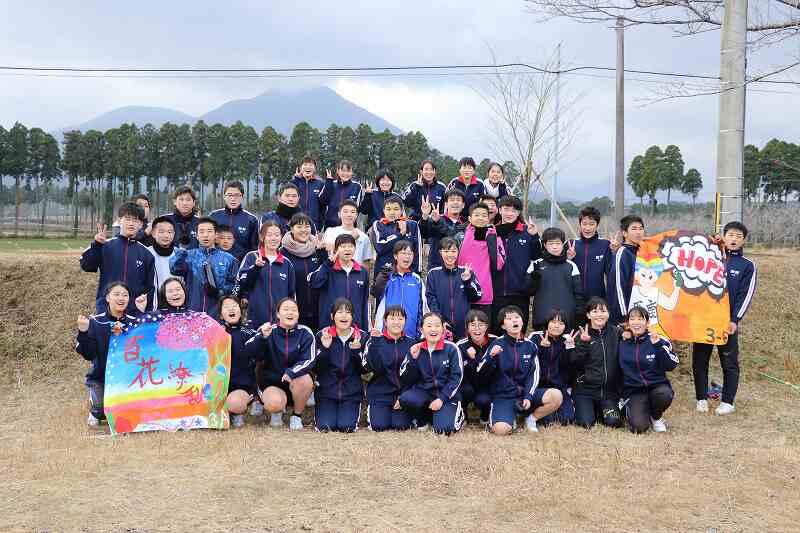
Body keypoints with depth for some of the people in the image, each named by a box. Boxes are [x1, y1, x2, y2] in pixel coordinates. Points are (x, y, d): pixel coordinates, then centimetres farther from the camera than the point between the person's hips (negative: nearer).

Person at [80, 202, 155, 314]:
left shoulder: (145, 252, 5)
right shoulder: (106, 246, 2)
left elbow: (150, 286, 7)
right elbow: (86, 266, -5)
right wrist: (96, 244, -18)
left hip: (135, 313, 1)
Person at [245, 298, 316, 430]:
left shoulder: (305, 333, -6)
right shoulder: (269, 331, -7)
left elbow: (309, 360, -14)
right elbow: (247, 351, -17)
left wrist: (291, 372, -32)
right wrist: (262, 337, -36)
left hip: (296, 381, 1)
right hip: (271, 382, -1)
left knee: (304, 379, -33)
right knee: (274, 404, -32)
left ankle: (296, 415, -4)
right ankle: (277, 412, 10)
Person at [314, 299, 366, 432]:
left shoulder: (361, 337, 0)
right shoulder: (323, 335, -1)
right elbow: (316, 368, -5)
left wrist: (356, 351, -19)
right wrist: (324, 348, -21)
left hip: (351, 392, 0)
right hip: (326, 391, 0)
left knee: (347, 427, -17)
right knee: (325, 426, -15)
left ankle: (352, 411, 15)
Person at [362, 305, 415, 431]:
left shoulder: (411, 344, 5)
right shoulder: (376, 341, 0)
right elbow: (367, 367, -14)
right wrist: (374, 342, -21)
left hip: (403, 393, 1)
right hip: (380, 393, -1)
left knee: (401, 426, -15)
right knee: (380, 426, -15)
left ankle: (401, 411, 15)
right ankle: (371, 410, 15)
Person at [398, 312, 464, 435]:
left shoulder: (451, 348, -7)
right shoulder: (416, 349, 1)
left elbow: (456, 377, -7)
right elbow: (406, 380, 1)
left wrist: (441, 399, -16)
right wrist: (413, 359, -15)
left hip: (447, 394, -3)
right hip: (424, 391, 3)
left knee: (443, 429, -25)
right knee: (405, 399, -30)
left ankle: (457, 413, 12)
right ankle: (423, 419, 3)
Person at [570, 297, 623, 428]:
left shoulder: (616, 332, 5)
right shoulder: (581, 334, 0)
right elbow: (573, 362, -10)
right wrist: (583, 343, -21)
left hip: (610, 389, 2)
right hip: (585, 389, -2)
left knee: (613, 422, -16)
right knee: (586, 423, -17)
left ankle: (601, 411, 17)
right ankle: (585, 409, 16)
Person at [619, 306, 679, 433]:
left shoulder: (659, 341, -1)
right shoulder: (623, 343, 4)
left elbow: (671, 366, -11)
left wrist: (658, 345, -21)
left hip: (657, 386, 1)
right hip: (634, 391, -1)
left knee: (665, 395, -36)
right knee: (639, 427, -25)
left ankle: (656, 417, 0)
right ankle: (630, 409, 13)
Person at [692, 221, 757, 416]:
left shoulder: (747, 266, 4)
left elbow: (746, 296, -3)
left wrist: (734, 320, -12)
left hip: (728, 322, -2)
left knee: (730, 363, 4)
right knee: (699, 361, 5)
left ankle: (728, 401, 14)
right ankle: (702, 398, 16)